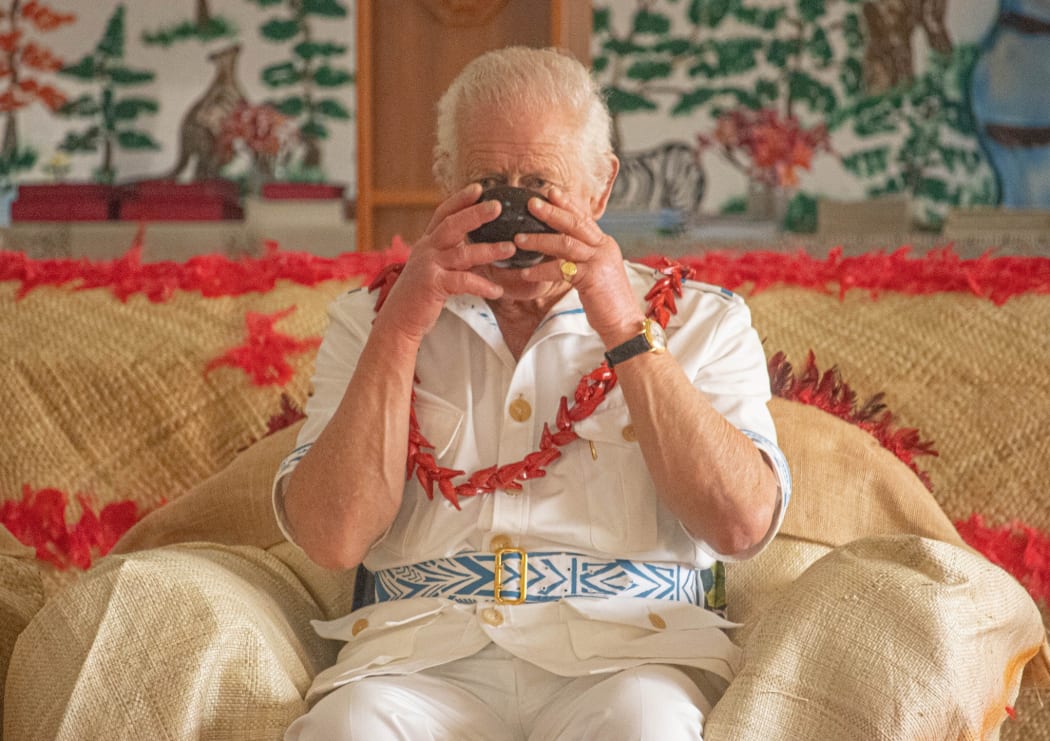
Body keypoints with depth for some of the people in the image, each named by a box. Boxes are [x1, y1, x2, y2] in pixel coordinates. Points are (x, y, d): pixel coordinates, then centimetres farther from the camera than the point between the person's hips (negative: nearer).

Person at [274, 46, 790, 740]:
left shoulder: (702, 320, 13)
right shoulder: (369, 321, 15)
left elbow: (743, 524, -4)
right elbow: (332, 538, 0)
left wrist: (627, 332, -8)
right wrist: (401, 328, -6)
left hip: (625, 654, 0)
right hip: (427, 659, 0)